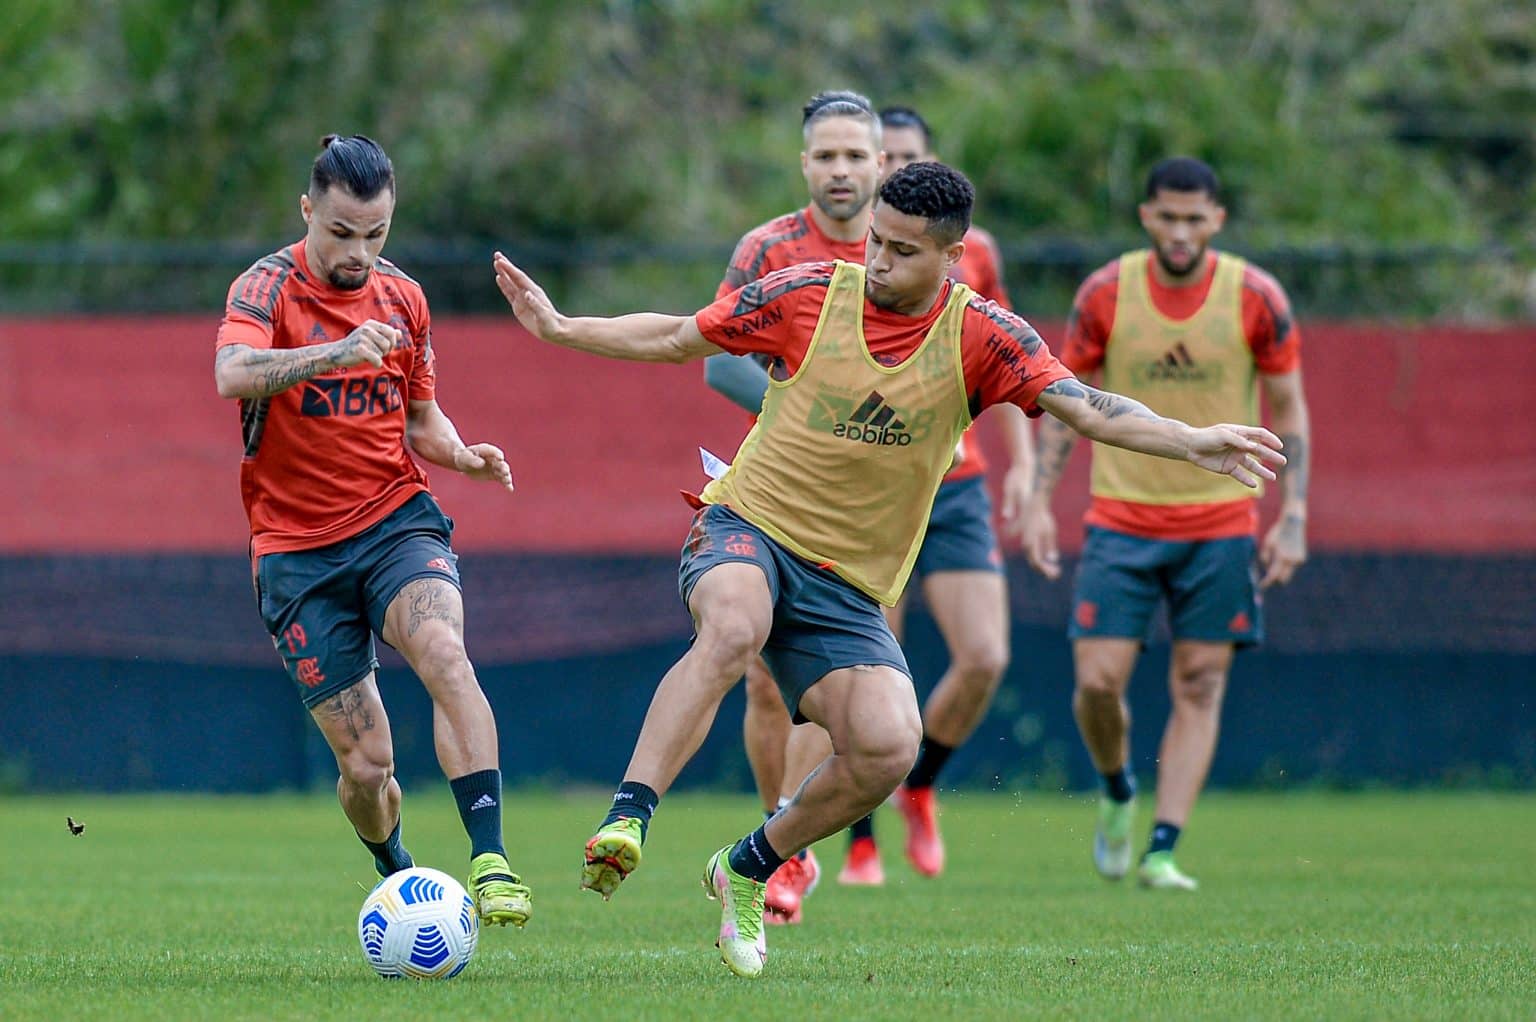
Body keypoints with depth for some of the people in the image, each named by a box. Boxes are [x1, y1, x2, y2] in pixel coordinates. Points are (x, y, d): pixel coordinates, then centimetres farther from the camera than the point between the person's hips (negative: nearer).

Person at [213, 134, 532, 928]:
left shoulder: (402, 297, 8)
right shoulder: (268, 288, -8)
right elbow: (233, 376, -29)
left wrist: (461, 454, -1)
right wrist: (338, 352, -43)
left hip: (397, 521, 2)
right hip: (298, 552, -2)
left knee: (444, 653, -30)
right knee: (366, 762, -2)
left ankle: (490, 861, -35)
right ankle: (398, 876, 31)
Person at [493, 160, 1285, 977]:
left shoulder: (981, 337, -4)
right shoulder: (809, 294, -4)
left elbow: (1087, 408, -13)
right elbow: (677, 339, 8)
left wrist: (1194, 443, -28)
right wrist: (558, 328, 5)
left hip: (848, 587, 2)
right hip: (747, 527, -2)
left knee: (887, 747, -19)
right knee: (733, 628, -38)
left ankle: (747, 869, 6)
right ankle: (626, 819, -40)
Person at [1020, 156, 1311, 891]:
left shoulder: (1256, 299, -5)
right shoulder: (1105, 294, -3)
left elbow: (1288, 407, 3)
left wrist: (1293, 516, -4)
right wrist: (1039, 501, -2)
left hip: (1221, 524, 0)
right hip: (1121, 520, 0)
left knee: (1198, 688, -3)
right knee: (1098, 680, -7)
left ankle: (1162, 851, 0)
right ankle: (1117, 791, 23)